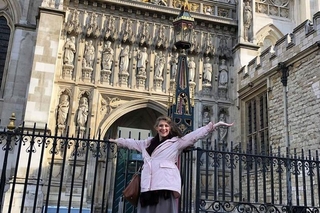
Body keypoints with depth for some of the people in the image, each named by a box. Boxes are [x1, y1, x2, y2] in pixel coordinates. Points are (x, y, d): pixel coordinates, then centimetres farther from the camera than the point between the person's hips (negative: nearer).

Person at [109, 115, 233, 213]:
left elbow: (195, 135, 4)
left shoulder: (176, 142, 9)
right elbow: (133, 143, 39)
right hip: (149, 185, 5)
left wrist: (215, 125, -2)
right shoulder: (149, 142, 25)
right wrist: (116, 141, 50)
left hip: (166, 184, -5)